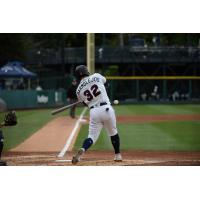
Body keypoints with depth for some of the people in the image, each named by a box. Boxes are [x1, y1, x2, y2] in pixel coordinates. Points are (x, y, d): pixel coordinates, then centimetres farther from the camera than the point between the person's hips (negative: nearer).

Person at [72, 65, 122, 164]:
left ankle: (82, 150, -24)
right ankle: (117, 155, 28)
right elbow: (104, 80, 28)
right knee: (113, 132, 20)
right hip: (106, 108, 0)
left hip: (93, 112, 0)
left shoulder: (79, 90, 7)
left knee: (92, 136, 4)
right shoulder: (96, 77, 4)